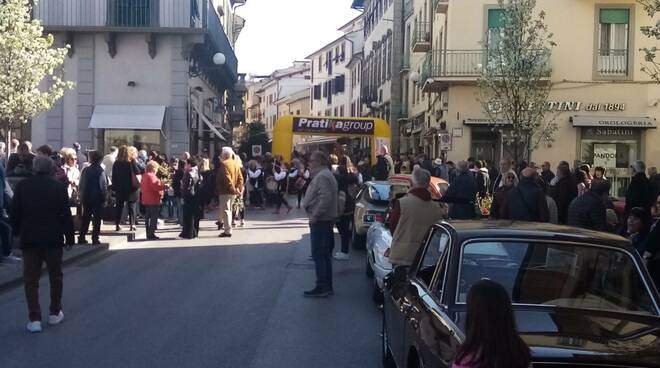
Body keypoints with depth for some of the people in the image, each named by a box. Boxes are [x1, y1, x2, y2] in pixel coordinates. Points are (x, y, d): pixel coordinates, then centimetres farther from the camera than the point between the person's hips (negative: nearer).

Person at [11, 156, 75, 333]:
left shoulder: (22, 186, -1)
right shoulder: (58, 187, -4)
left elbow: (15, 213, 1)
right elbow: (66, 215, -4)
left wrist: (18, 231, 15)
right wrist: (69, 236, 4)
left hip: (29, 238, 0)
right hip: (53, 238, 0)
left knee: (31, 279, 4)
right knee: (55, 276, 16)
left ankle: (34, 319, -2)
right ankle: (55, 313, 23)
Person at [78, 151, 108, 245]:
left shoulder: (85, 170, 2)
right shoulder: (100, 171, -14)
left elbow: (81, 185, 7)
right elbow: (104, 186, -15)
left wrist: (82, 197, 14)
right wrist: (105, 198, -6)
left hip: (86, 198, 5)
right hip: (98, 199, -5)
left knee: (85, 219, 13)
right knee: (97, 219, 3)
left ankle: (81, 238, 14)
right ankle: (95, 239, 2)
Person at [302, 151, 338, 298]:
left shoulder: (322, 176, -17)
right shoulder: (325, 174, 17)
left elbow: (326, 198, -28)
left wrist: (315, 216, -24)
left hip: (320, 221, -11)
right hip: (326, 219, 11)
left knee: (318, 255, -7)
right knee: (325, 254, 14)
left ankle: (322, 287, -5)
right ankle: (327, 286, 20)